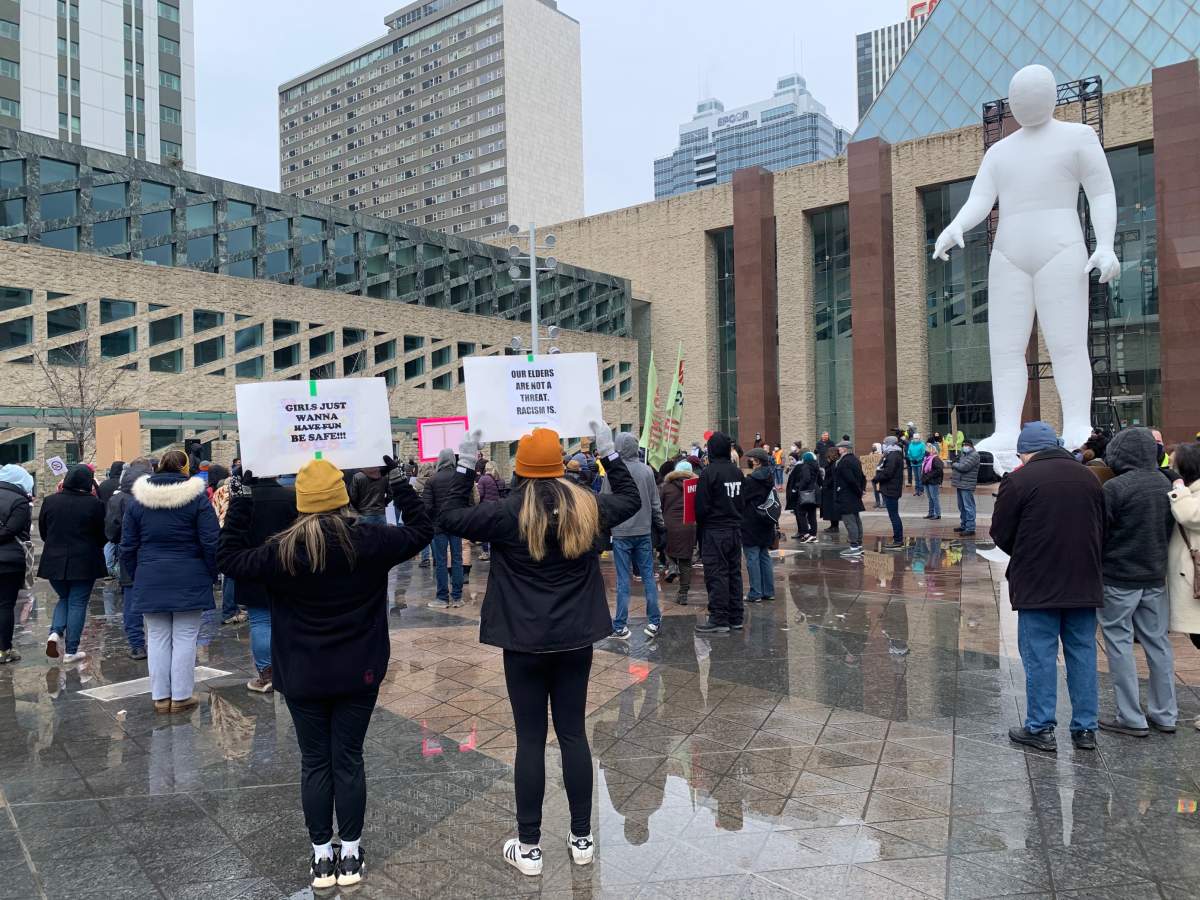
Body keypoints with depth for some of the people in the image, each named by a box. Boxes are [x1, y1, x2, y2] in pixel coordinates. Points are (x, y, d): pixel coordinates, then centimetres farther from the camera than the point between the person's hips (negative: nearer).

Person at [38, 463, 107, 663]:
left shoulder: (50, 501, -1)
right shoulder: (94, 503, -12)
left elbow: (42, 531, 9)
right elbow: (102, 534, -3)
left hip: (54, 560, 3)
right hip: (84, 562, -3)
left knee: (64, 598, 22)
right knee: (77, 603, 5)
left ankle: (55, 632, -1)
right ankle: (71, 651, 8)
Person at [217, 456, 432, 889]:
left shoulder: (282, 551, -12)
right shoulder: (368, 541, -12)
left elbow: (229, 557, 3)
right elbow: (421, 531, 2)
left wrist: (241, 501, 5)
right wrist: (399, 481, 9)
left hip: (303, 677, 0)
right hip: (358, 674, 0)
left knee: (315, 762, 11)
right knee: (348, 759, 10)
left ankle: (322, 855, 21)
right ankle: (350, 854, 20)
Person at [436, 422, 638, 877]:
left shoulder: (509, 514, -12)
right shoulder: (587, 507, -3)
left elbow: (450, 518, -1)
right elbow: (631, 499, 15)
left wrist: (463, 465, 3)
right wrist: (609, 451, 19)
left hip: (524, 642, -3)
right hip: (576, 639, 3)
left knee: (530, 739, 6)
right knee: (573, 733, 12)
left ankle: (528, 847, 17)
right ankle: (582, 839, 23)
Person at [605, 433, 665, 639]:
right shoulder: (647, 471, -1)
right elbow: (655, 504, 4)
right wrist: (659, 525, 16)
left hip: (621, 533, -3)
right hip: (644, 532, 3)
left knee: (623, 580, 3)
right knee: (648, 577, 10)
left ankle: (620, 626, 7)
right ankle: (654, 622, 14)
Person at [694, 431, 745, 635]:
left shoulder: (708, 473, -14)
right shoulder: (738, 472, 8)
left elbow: (702, 506, -12)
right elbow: (743, 502, 15)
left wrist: (700, 528, 2)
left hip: (714, 531, -7)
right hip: (735, 529, 7)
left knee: (716, 574, -4)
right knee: (734, 572, 12)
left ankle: (719, 619, -2)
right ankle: (736, 618, 18)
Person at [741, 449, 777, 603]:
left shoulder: (750, 480, -16)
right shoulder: (769, 479, 8)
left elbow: (741, 500, -12)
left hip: (751, 526, -8)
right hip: (765, 526, 8)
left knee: (752, 558, -2)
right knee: (765, 557, 14)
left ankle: (755, 594, 1)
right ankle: (769, 591, 18)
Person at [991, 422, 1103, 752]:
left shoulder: (1019, 480, -11)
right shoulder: (1088, 477, 8)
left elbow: (1001, 534, -5)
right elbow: (1101, 529, 14)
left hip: (1038, 585, -5)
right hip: (1084, 583, 5)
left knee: (1040, 656, 3)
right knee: (1083, 654, 12)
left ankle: (1040, 728, 9)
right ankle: (1085, 728, 20)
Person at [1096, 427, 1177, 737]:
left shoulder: (1115, 487, -18)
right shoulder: (1165, 484, 1)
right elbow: (1171, 530, 11)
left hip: (1119, 578, -6)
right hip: (1156, 576, 6)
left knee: (1120, 644, 3)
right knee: (1157, 642, 14)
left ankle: (1132, 718, 7)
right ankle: (1164, 715, 23)